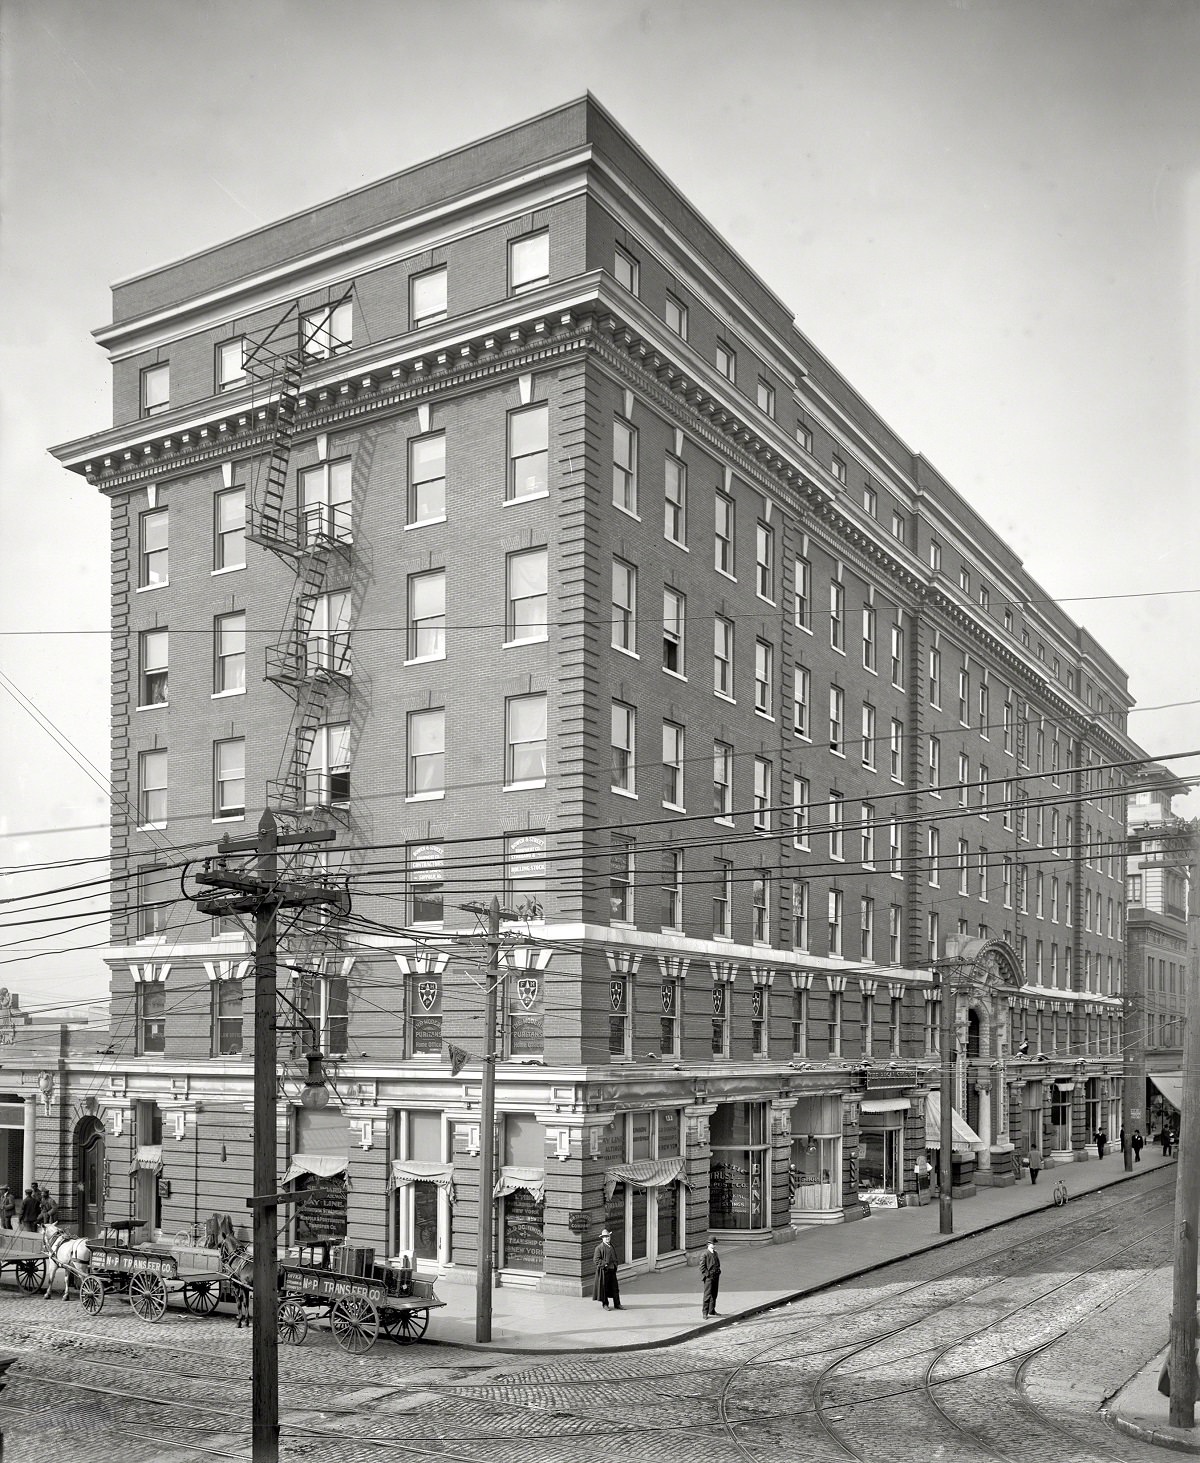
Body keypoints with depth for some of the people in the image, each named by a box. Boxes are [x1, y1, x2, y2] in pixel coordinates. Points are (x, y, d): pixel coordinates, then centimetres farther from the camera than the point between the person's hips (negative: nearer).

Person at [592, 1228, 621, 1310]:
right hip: (604, 1270, -6)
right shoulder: (599, 1248, -7)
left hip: (612, 1270, 6)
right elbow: (596, 1260, -11)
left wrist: (615, 1265, 8)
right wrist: (605, 1264, -17)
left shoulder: (611, 1247, 14)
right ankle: (605, 1304, 15)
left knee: (615, 1288, 6)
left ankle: (617, 1304, 13)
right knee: (604, 1287, 2)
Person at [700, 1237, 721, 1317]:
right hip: (709, 1277, -7)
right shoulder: (704, 1255, -9)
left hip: (716, 1277, 7)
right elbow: (702, 1267, -11)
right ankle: (704, 1312, -3)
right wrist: (707, 1275, -16)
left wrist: (718, 1272, 12)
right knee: (708, 1295, -8)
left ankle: (711, 1311, 22)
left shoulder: (715, 1253, 14)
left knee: (714, 1294, 12)